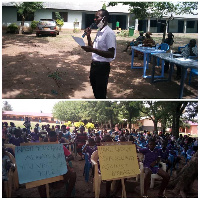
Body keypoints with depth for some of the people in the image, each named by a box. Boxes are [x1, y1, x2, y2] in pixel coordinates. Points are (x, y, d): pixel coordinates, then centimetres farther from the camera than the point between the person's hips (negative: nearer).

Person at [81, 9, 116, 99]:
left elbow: (111, 54, -25)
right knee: (95, 91, 21)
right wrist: (88, 36, 6)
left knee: (101, 94, 3)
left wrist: (92, 50, -30)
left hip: (102, 67, -9)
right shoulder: (99, 32, 11)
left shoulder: (109, 33, -18)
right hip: (94, 64, 9)